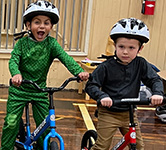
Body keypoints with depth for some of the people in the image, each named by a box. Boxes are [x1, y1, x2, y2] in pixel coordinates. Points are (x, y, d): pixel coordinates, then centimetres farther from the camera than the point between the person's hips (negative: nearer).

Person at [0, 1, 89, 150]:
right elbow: (14, 59, -17)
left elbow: (65, 57, -18)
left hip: (40, 90, 1)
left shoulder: (51, 43, -5)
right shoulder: (23, 42, -5)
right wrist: (16, 73, -40)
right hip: (19, 89, -1)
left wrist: (79, 71, -37)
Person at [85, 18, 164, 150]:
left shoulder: (141, 64, -4)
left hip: (130, 114, 3)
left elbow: (155, 79, -1)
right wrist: (102, 96, -31)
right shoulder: (106, 66, -12)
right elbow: (91, 85, -11)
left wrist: (158, 93, -23)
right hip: (108, 113, -3)